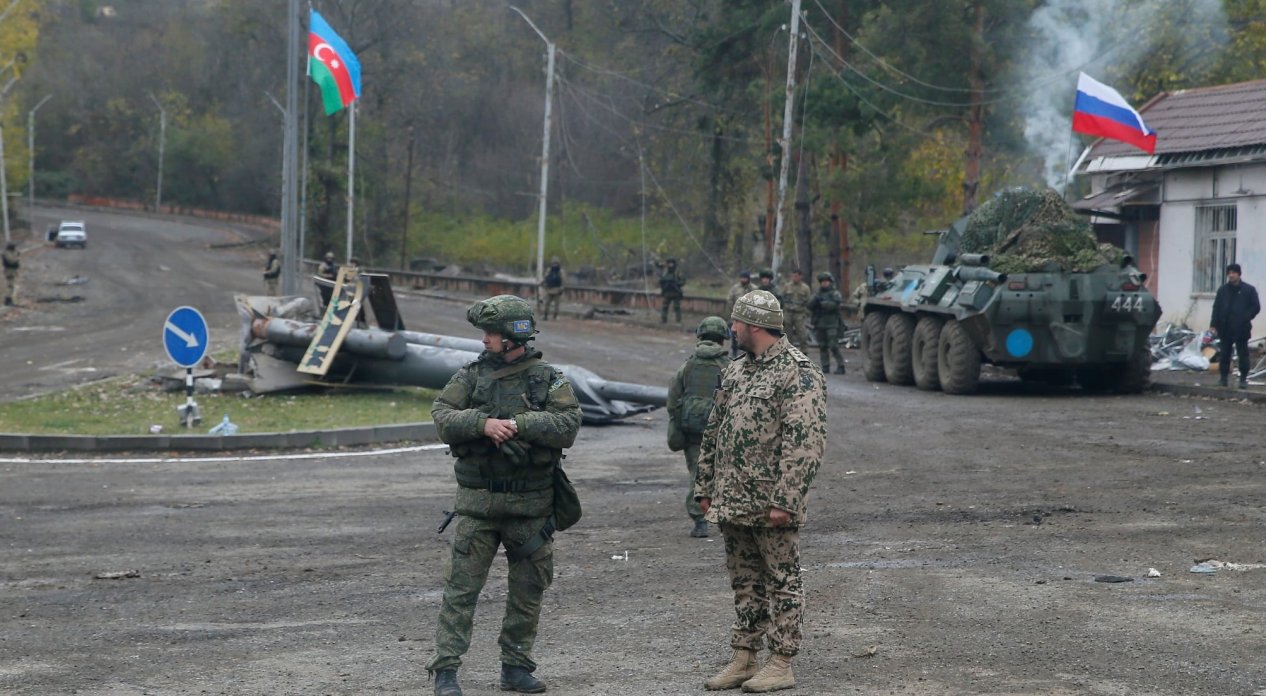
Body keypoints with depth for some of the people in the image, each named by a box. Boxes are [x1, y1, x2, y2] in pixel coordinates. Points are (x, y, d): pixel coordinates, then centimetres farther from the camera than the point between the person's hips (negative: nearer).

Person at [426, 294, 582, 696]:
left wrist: (517, 425, -21)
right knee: (461, 587, -4)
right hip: (478, 502, 0)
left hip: (531, 505, 0)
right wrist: (483, 424, -22)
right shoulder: (471, 376, 5)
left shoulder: (549, 380, 0)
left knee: (528, 589, 8)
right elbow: (442, 418, -5)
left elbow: (568, 426, -12)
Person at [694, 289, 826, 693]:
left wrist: (784, 501, -22)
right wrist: (705, 488, 14)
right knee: (744, 582, 14)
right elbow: (713, 433, 19)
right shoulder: (736, 371, 14)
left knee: (782, 582, 1)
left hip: (772, 506, -8)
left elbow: (805, 443, -18)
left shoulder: (797, 373, -12)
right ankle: (743, 660, 21)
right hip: (733, 504, 8)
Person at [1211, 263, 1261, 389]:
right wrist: (1215, 325, -1)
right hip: (1225, 328, 3)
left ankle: (1243, 378, 4)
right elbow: (1216, 308, 8)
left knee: (1243, 354, 0)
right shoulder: (1222, 290, 9)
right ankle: (1223, 377, 14)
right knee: (1225, 353, 8)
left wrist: (1245, 319, -13)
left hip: (1241, 329, -3)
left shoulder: (1249, 290, 0)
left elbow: (1256, 307, -2)